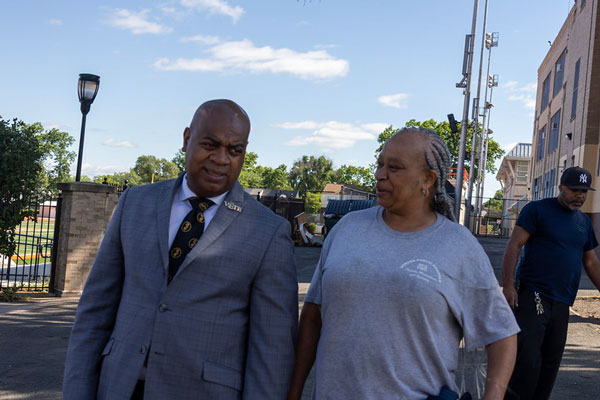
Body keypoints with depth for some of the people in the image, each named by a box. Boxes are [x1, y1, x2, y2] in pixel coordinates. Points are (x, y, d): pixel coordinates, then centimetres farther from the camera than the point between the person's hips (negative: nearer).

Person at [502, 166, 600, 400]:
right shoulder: (537, 210, -2)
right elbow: (514, 246, -8)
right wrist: (508, 285, -16)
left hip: (562, 302, 7)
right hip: (533, 296, -7)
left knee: (551, 362, 10)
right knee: (528, 359, -14)